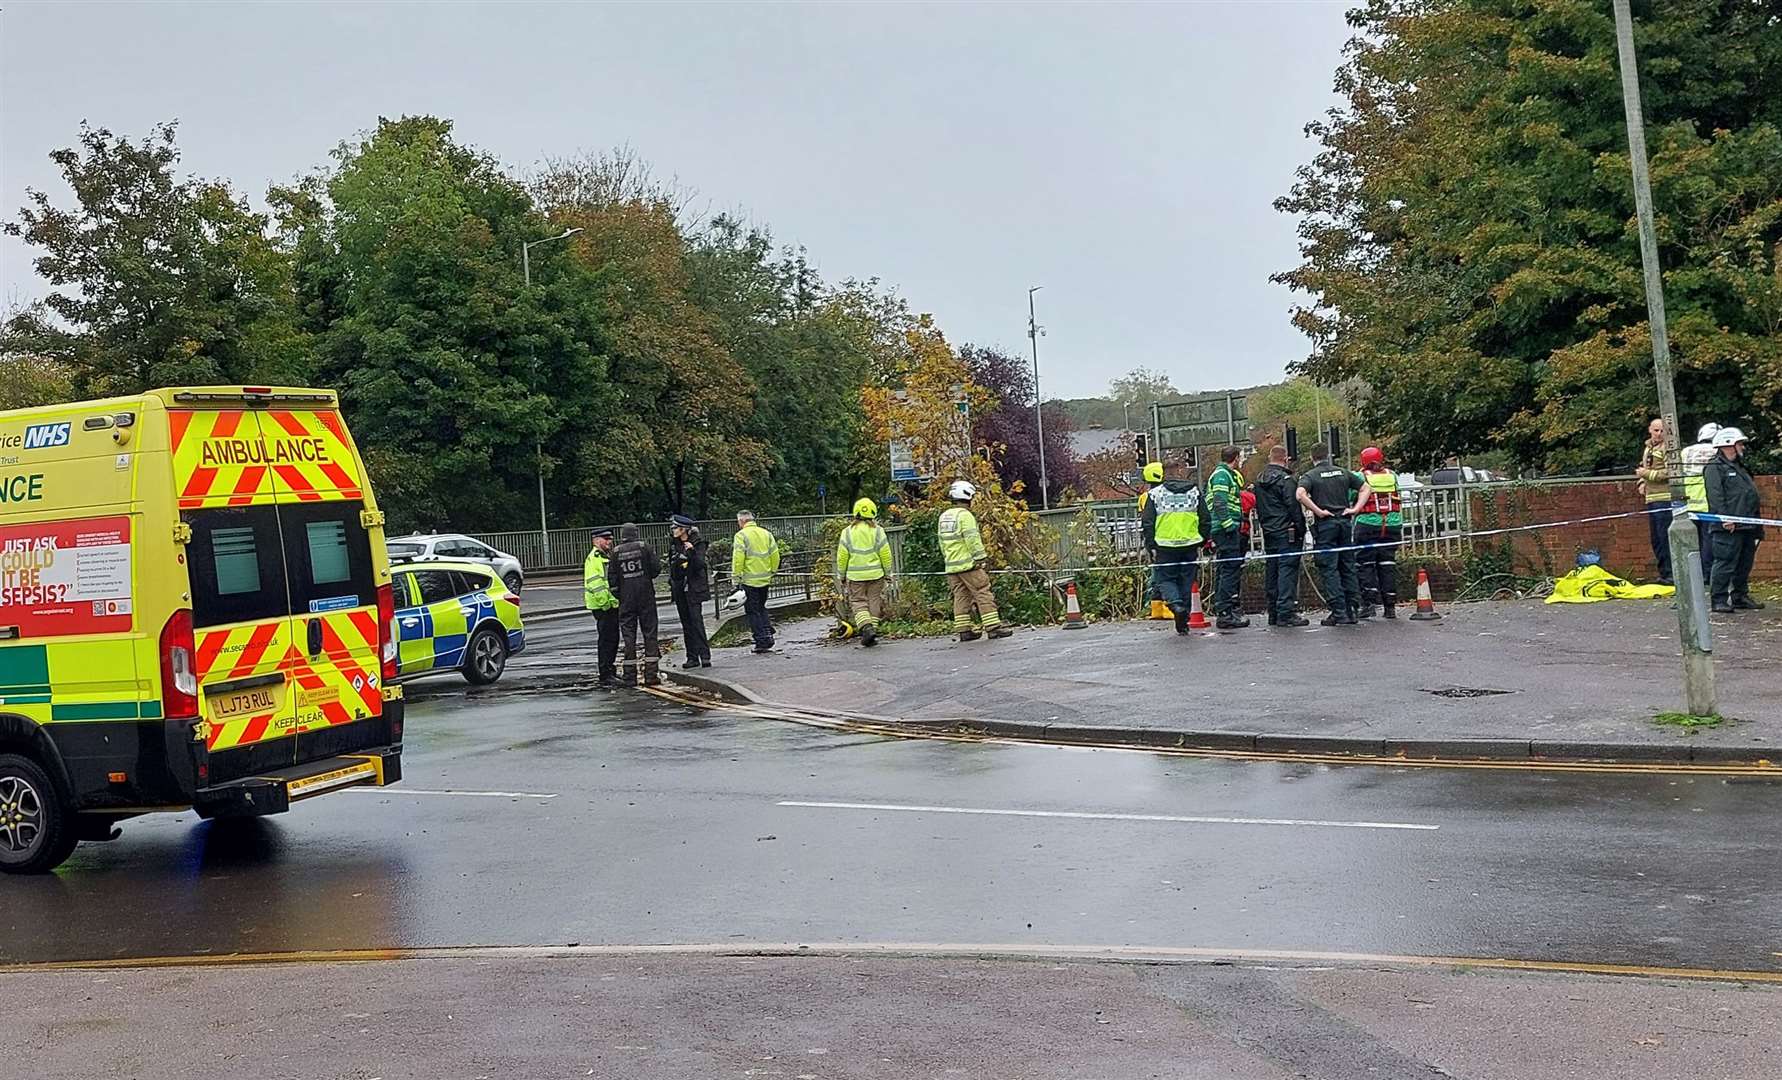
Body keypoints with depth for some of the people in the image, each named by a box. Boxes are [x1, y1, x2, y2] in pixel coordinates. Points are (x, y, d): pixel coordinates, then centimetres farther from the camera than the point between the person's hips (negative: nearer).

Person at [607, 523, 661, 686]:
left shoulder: (615, 553, 1)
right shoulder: (645, 548, -3)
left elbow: (611, 578, 1)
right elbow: (656, 568, -6)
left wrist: (617, 593, 14)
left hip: (626, 598, 1)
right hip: (646, 595, -1)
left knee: (628, 635, 4)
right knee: (649, 632, 3)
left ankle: (630, 676, 3)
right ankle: (651, 674, -1)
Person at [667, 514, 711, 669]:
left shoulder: (698, 542, -6)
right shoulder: (674, 543, 9)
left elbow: (699, 564, -14)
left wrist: (692, 551, -28)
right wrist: (671, 583, 19)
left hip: (693, 588, -6)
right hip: (679, 588, 6)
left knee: (696, 620, -14)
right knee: (686, 623, 6)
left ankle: (705, 655, -15)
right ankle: (692, 657, 9)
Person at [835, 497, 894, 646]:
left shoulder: (848, 532, -3)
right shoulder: (877, 531, -3)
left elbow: (842, 556, -1)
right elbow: (885, 554, -2)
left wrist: (841, 575, 9)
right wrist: (888, 573, 10)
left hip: (855, 575, -1)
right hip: (875, 574, 1)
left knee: (858, 601, 5)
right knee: (874, 601, 10)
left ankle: (866, 628, -15)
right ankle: (873, 629, 10)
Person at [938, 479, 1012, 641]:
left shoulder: (943, 516, 14)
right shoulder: (964, 515, -11)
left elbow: (942, 542, 18)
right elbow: (973, 540, -16)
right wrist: (983, 558, -13)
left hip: (951, 566, 8)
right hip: (968, 564, -8)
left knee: (960, 597, 9)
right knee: (983, 594, -5)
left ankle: (964, 630, 8)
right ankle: (993, 626, -7)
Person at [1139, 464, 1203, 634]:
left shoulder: (1155, 494, 0)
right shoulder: (1194, 492, 8)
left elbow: (1147, 523, -2)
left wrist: (1151, 547, 3)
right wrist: (1201, 544, 15)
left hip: (1165, 546, -2)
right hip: (1190, 545, 2)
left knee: (1164, 579, 9)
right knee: (1186, 582, 11)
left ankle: (1175, 603, -20)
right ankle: (1182, 623, 13)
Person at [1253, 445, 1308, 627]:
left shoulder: (1259, 480, 13)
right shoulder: (1285, 479, -12)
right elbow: (1294, 506, -15)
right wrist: (1301, 530, -10)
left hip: (1268, 532, 8)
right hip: (1286, 532, -8)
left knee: (1271, 572, 10)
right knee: (1287, 570, -8)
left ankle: (1273, 614, 13)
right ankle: (1286, 613, -12)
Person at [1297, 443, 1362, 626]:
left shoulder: (1310, 475, -3)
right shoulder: (1343, 472, 11)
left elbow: (1300, 494, -22)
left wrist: (1318, 511, -15)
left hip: (1325, 524, -4)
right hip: (1344, 522, 4)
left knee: (1329, 570, -2)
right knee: (1348, 566, 12)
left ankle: (1339, 613, -6)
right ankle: (1353, 608, 12)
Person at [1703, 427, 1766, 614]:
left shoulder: (1740, 468, 25)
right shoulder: (1714, 468, -6)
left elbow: (1752, 494, 31)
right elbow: (1715, 497, -16)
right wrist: (1725, 519, -23)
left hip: (1748, 527, 9)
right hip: (1729, 528, -9)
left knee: (1744, 565, 13)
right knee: (1725, 564, -9)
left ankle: (1740, 597, 21)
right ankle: (1719, 600, -7)